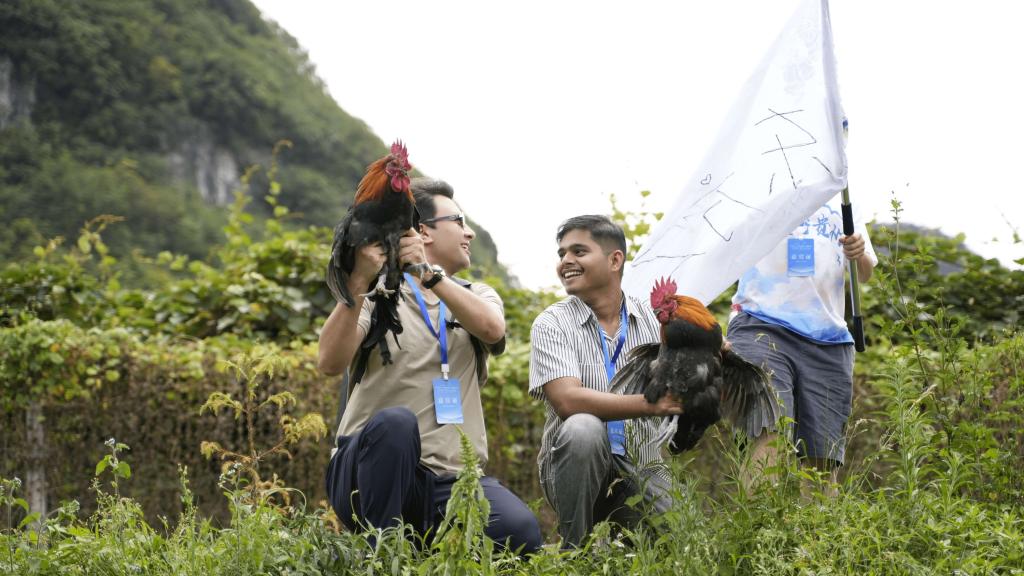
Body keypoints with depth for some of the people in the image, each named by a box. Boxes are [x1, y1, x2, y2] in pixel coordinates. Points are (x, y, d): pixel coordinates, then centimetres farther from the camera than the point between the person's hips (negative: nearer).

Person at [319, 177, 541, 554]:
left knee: (520, 532, -25)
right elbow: (331, 363, -13)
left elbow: (492, 329, -10)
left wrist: (431, 273, -21)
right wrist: (359, 281, -23)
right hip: (372, 475, -3)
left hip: (452, 481, 3)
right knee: (396, 422, -37)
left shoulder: (478, 296, 16)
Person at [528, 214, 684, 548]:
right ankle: (572, 549, -17)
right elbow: (567, 400, -20)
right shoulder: (552, 325, -4)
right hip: (574, 467, -3)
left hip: (642, 470, 3)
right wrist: (651, 404, -29)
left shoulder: (651, 320, 7)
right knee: (583, 428, -34)